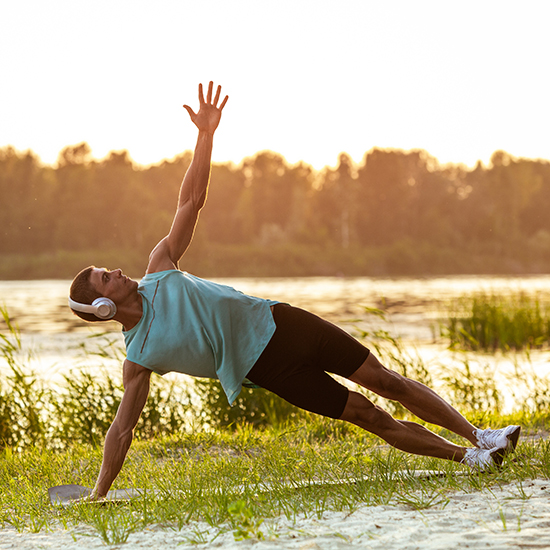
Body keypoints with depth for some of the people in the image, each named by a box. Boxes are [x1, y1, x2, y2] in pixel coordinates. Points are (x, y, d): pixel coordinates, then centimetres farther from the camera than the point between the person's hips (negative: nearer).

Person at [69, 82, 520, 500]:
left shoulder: (159, 269, 3)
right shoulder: (138, 358, -7)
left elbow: (191, 202, 2)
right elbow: (121, 431, -5)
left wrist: (206, 133, -6)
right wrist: (98, 496, -10)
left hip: (277, 321, 4)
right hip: (265, 366, -4)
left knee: (386, 381, 1)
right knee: (369, 416, -7)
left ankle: (476, 437, 11)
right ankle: (464, 457, 3)